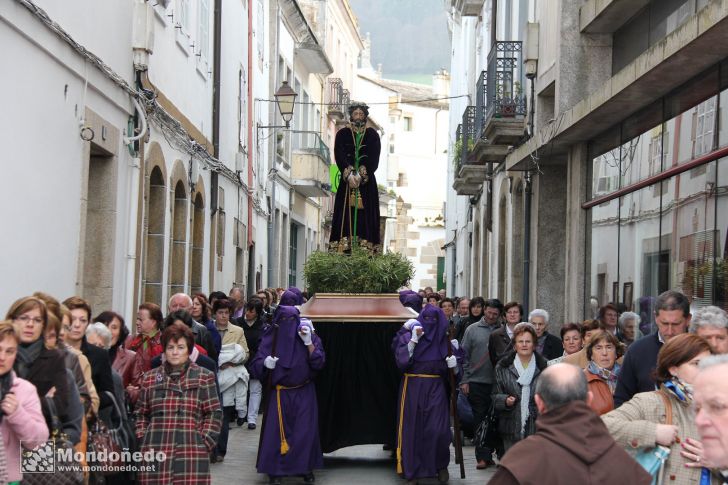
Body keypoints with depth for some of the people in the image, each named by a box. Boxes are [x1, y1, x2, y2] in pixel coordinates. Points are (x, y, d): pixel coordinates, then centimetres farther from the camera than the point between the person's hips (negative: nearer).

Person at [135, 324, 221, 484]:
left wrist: (205, 443, -4)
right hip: (154, 453, 2)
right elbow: (141, 415, 18)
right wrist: (142, 441, 6)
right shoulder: (150, 378, 14)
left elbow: (213, 414, 4)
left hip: (191, 453, -2)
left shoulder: (204, 377, 7)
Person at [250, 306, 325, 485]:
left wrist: (309, 343, -21)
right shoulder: (271, 338, -2)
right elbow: (256, 364, -6)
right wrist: (265, 362, -28)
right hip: (279, 393, 0)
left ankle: (306, 468, 13)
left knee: (305, 431, 0)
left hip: (304, 393, 0)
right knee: (276, 430, -2)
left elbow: (319, 363, -10)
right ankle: (275, 470, 7)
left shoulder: (309, 336, -1)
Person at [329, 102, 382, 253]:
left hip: (367, 182, 0)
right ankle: (343, 250, -10)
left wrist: (361, 175, -16)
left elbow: (374, 159, -3)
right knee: (345, 215, -6)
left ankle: (366, 251, -8)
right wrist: (349, 174, -18)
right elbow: (339, 156, -3)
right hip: (346, 182, 0)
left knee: (365, 216, -5)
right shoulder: (342, 134, 9)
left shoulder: (372, 135, 8)